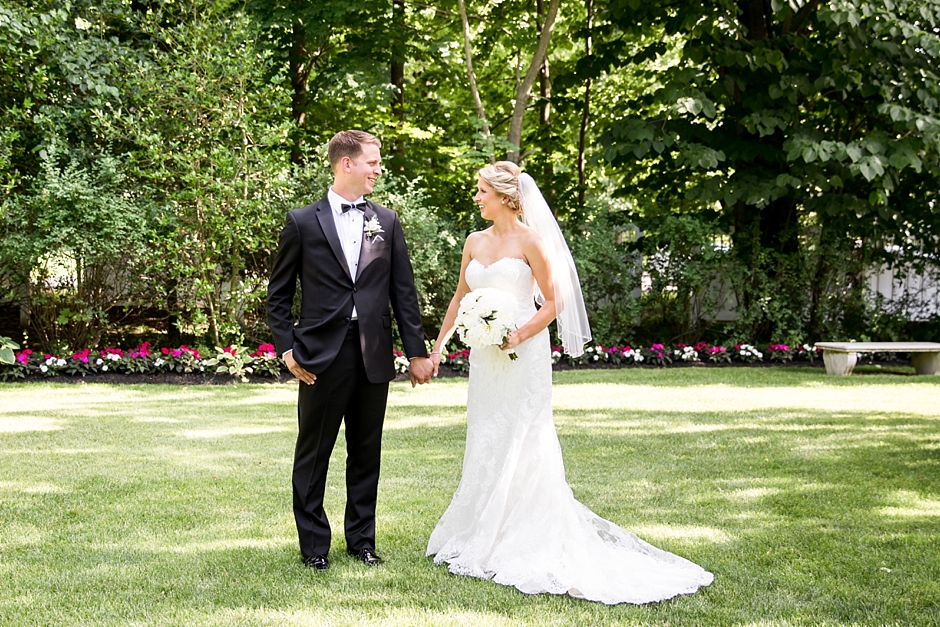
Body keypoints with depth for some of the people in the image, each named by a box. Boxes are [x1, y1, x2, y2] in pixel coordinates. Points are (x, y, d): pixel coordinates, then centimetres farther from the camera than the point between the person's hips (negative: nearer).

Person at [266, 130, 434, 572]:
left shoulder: (386, 222, 8)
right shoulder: (302, 222, -1)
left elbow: (403, 291, 8)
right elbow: (278, 295, 3)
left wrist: (417, 352, 5)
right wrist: (288, 349, -6)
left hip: (374, 355, 3)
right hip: (322, 356, -3)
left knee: (366, 453, 12)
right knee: (313, 454, 6)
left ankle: (361, 538, 25)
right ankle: (314, 544, 19)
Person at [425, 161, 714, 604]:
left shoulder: (530, 240, -7)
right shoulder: (475, 242, 11)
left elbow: (553, 302, -7)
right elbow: (460, 297, 20)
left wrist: (518, 336, -19)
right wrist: (438, 344, 16)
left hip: (524, 356, -6)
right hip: (485, 358, 6)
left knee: (522, 445, -3)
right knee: (486, 446, 10)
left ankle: (527, 547, 6)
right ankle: (485, 539, 20)